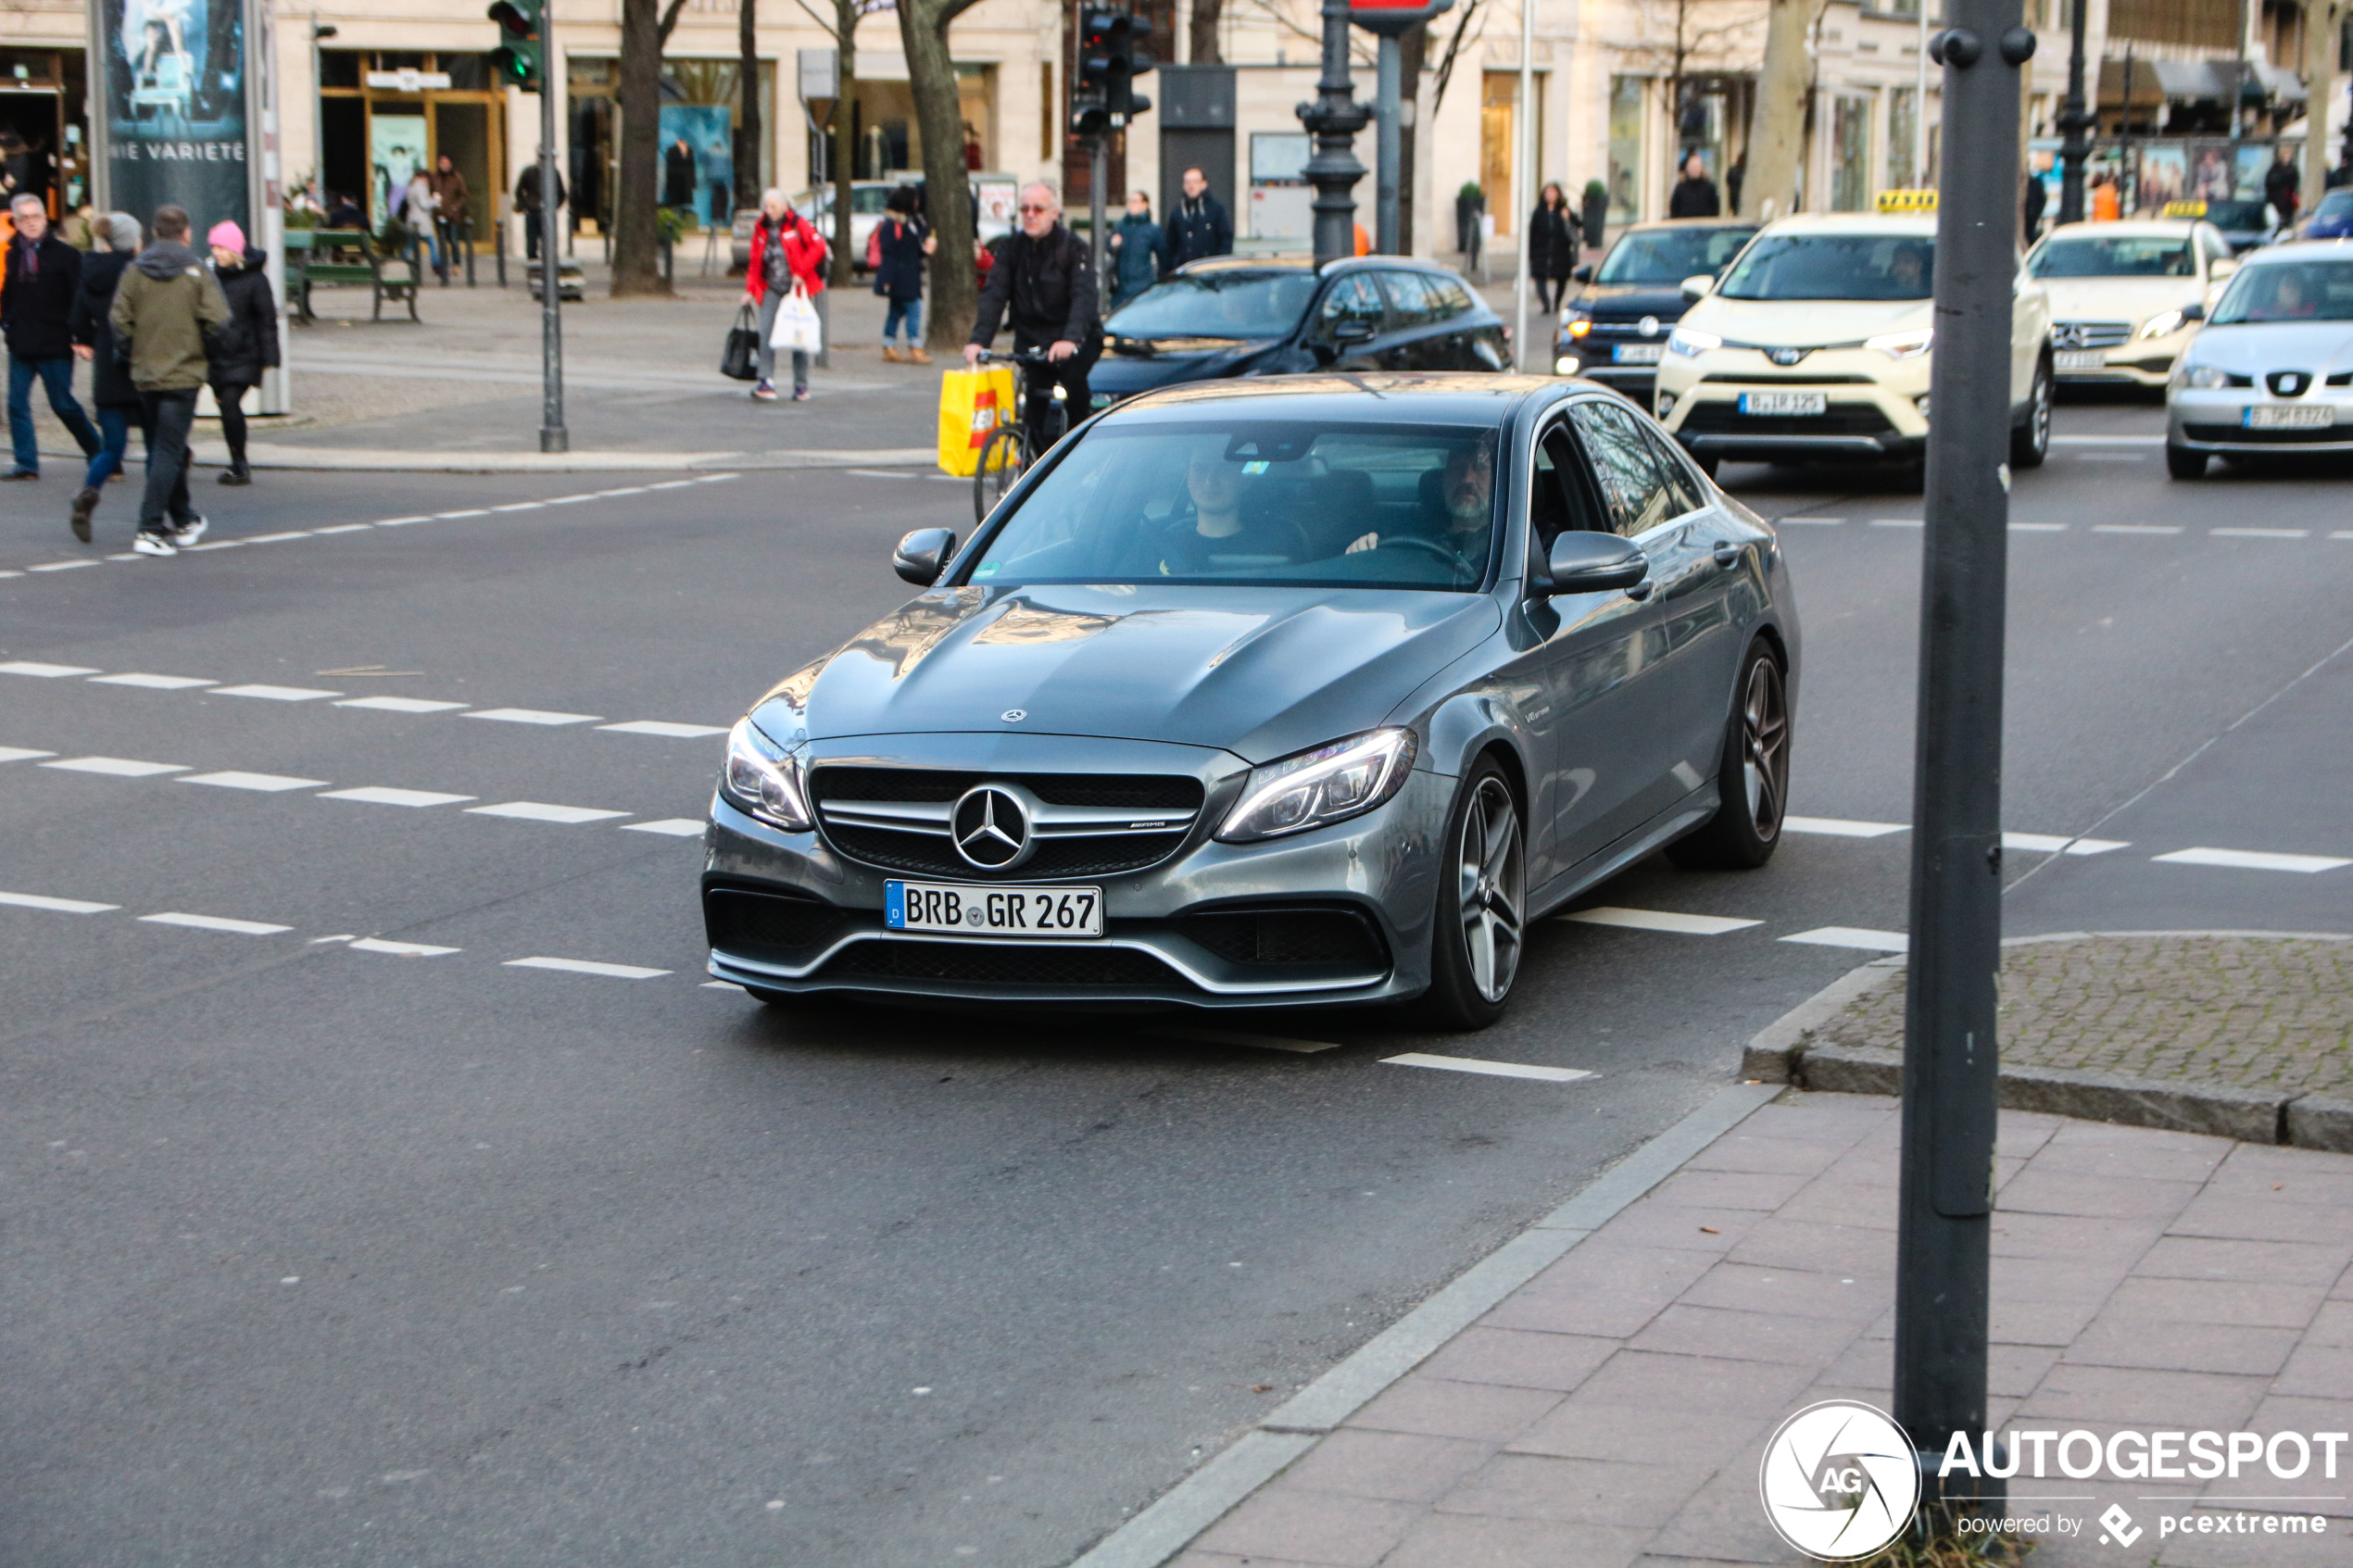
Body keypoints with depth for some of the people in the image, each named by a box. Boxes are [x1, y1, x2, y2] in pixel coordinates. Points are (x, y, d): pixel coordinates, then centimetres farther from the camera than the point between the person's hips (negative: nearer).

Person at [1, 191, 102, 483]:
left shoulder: (64, 254, -4)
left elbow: (80, 297, -4)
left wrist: (77, 335, -10)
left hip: (54, 344, -5)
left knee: (63, 404, -2)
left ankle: (97, 453, 15)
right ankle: (26, 463, 5)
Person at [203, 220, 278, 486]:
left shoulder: (255, 279, -5)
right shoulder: (214, 276, 11)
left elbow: (267, 320, -4)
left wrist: (267, 358, -8)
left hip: (243, 355, -6)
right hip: (217, 354, 6)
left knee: (230, 402, -16)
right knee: (226, 406, 8)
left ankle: (239, 466, -9)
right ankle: (238, 466, 18)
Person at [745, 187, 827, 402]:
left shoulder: (797, 224, -3)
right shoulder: (761, 228, 11)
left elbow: (818, 246, -9)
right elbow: (755, 261, 15)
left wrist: (801, 273, -13)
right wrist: (750, 289, 8)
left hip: (795, 287, -3)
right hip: (771, 289, 3)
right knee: (766, 333, -12)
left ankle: (801, 386, 11)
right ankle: (767, 383, -14)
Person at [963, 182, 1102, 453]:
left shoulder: (1073, 247, -9)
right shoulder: (1013, 246, 3)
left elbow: (1083, 297, -22)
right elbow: (994, 295, -5)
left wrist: (1070, 339, -41)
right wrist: (978, 340, -21)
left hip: (1076, 341, -3)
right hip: (1031, 340, 4)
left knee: (1073, 376, -31)